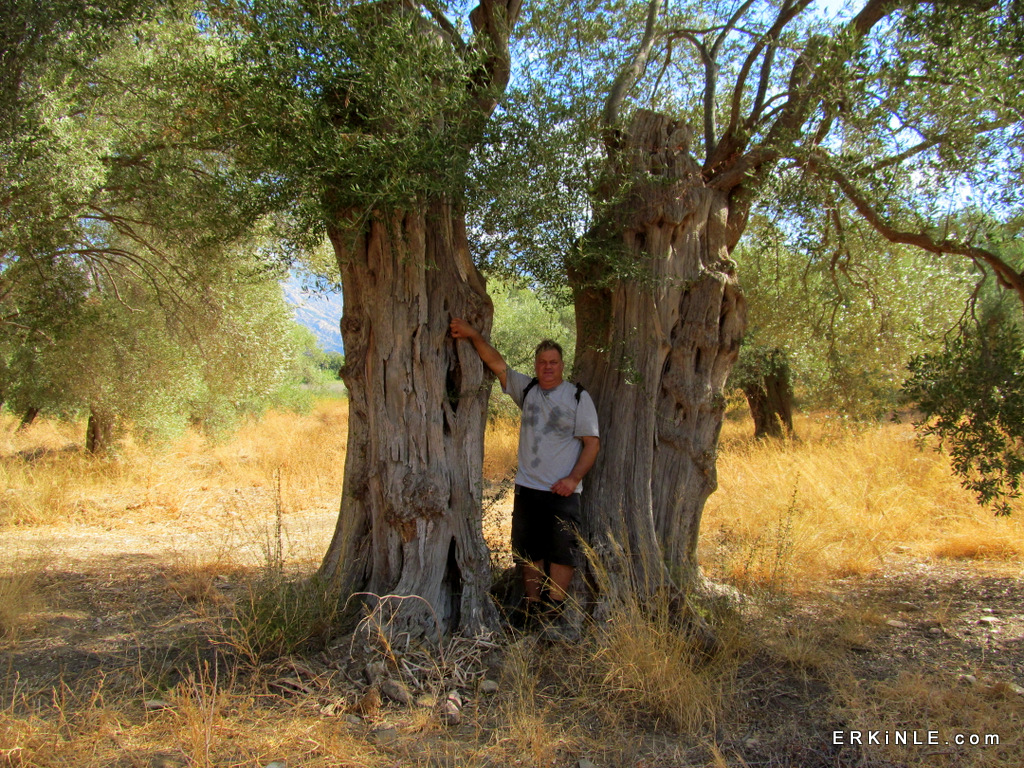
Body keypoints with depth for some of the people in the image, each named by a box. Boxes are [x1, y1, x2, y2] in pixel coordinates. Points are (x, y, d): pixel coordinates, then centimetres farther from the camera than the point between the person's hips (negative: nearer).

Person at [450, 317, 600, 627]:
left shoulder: (578, 397, 1)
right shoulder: (527, 389, 10)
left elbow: (592, 442, -3)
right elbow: (497, 363, 4)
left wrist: (574, 478, -14)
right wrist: (473, 335, -10)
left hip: (562, 491, -3)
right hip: (527, 488, 4)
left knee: (562, 551, -5)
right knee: (530, 552, 9)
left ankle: (552, 612, 3)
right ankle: (531, 610, 19)